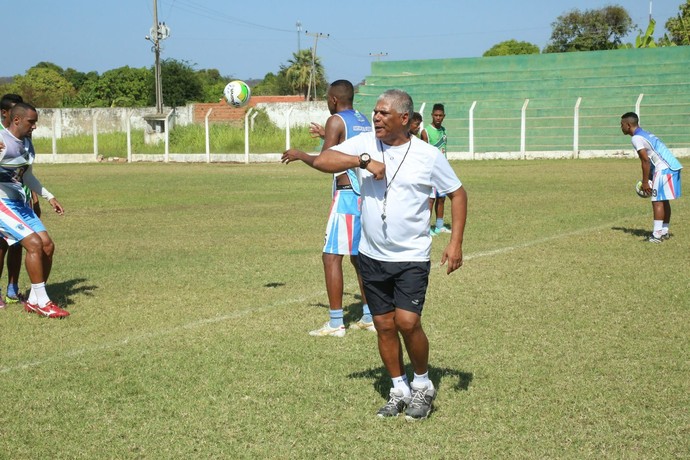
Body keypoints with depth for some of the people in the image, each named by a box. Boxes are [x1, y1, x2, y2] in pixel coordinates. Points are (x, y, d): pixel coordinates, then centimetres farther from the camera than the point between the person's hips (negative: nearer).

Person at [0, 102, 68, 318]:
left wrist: (49, 197, 23)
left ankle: (34, 300, 13)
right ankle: (41, 302, -10)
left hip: (19, 203, 9)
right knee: (34, 243, -19)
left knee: (47, 245, 1)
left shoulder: (27, 143, 11)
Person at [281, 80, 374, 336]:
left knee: (332, 256, -5)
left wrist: (299, 155, 1)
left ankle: (336, 323, -7)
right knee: (359, 255, 17)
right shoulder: (364, 122, 16)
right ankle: (369, 317, 20)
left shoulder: (336, 121, -9)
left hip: (347, 195, -8)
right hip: (367, 195, 8)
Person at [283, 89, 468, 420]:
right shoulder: (365, 144, -1)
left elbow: (457, 193, 4)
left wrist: (455, 243, -5)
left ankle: (423, 386, 11)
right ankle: (399, 390, 25)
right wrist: (364, 161, -22)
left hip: (412, 257, -3)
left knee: (407, 322, -13)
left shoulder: (428, 155, -6)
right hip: (372, 256, 3)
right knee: (384, 326, 8)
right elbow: (321, 161, -9)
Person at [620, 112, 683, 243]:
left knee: (657, 201, -8)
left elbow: (646, 161, -15)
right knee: (664, 201, 16)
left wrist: (645, 182, -11)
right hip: (672, 166, 10)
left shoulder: (636, 138, -9)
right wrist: (648, 179, 22)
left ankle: (657, 235, -11)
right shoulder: (645, 134, 21)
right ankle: (664, 231, 22)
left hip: (664, 169, -10)